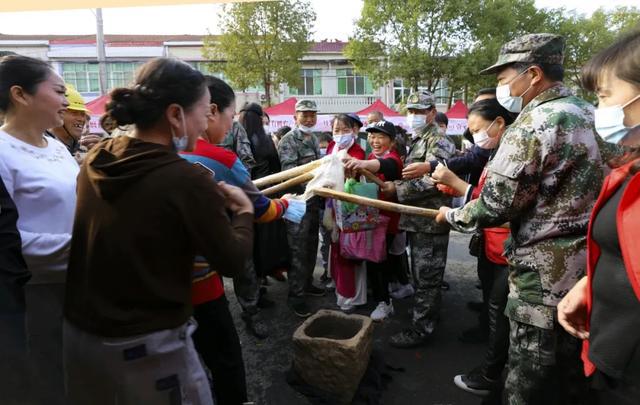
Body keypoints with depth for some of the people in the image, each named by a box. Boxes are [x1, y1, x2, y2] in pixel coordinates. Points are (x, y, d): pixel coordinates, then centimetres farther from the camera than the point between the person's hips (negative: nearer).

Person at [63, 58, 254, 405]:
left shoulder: (95, 160, -3)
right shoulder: (187, 180, -23)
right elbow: (231, 262, -14)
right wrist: (244, 210, 1)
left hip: (79, 332, 7)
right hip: (148, 345, -7)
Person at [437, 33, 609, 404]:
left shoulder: (532, 125, -18)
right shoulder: (589, 114, 9)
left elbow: (494, 208, -17)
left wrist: (452, 215, 1)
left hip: (546, 273, -9)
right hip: (588, 266, 9)